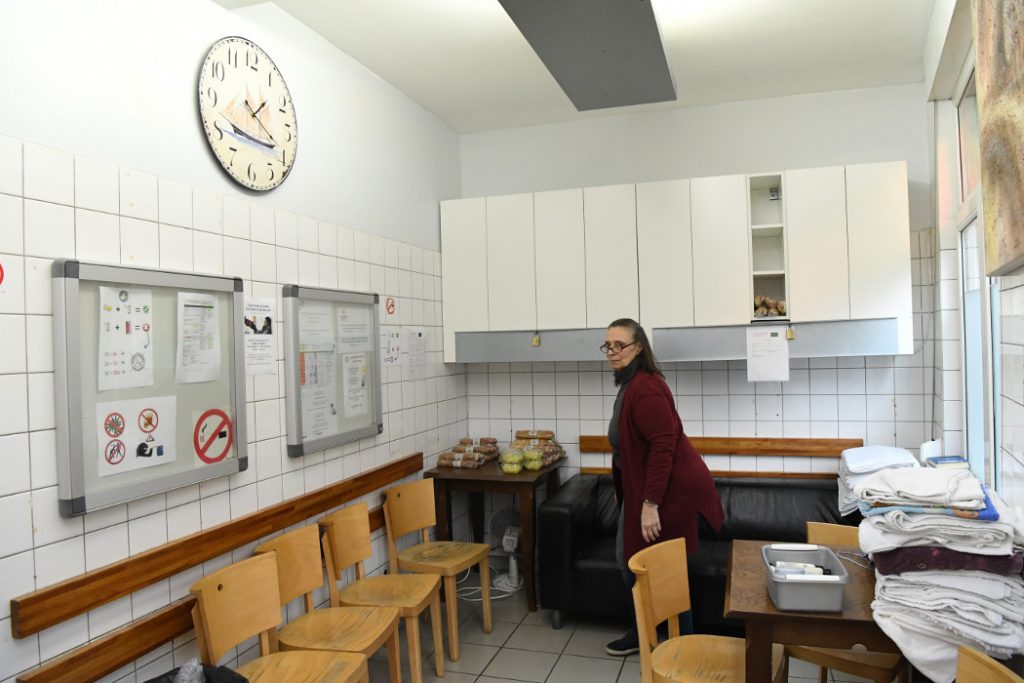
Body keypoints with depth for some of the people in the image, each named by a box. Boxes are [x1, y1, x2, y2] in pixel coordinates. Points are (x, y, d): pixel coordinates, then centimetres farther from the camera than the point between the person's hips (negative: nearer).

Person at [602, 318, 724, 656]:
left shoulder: (645, 387, -22)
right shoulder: (629, 384, 9)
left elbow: (663, 447, -27)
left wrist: (651, 504, -27)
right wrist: (636, 497, 21)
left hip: (670, 488, -10)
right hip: (638, 485, 10)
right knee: (629, 561, 17)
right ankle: (641, 633, 34)